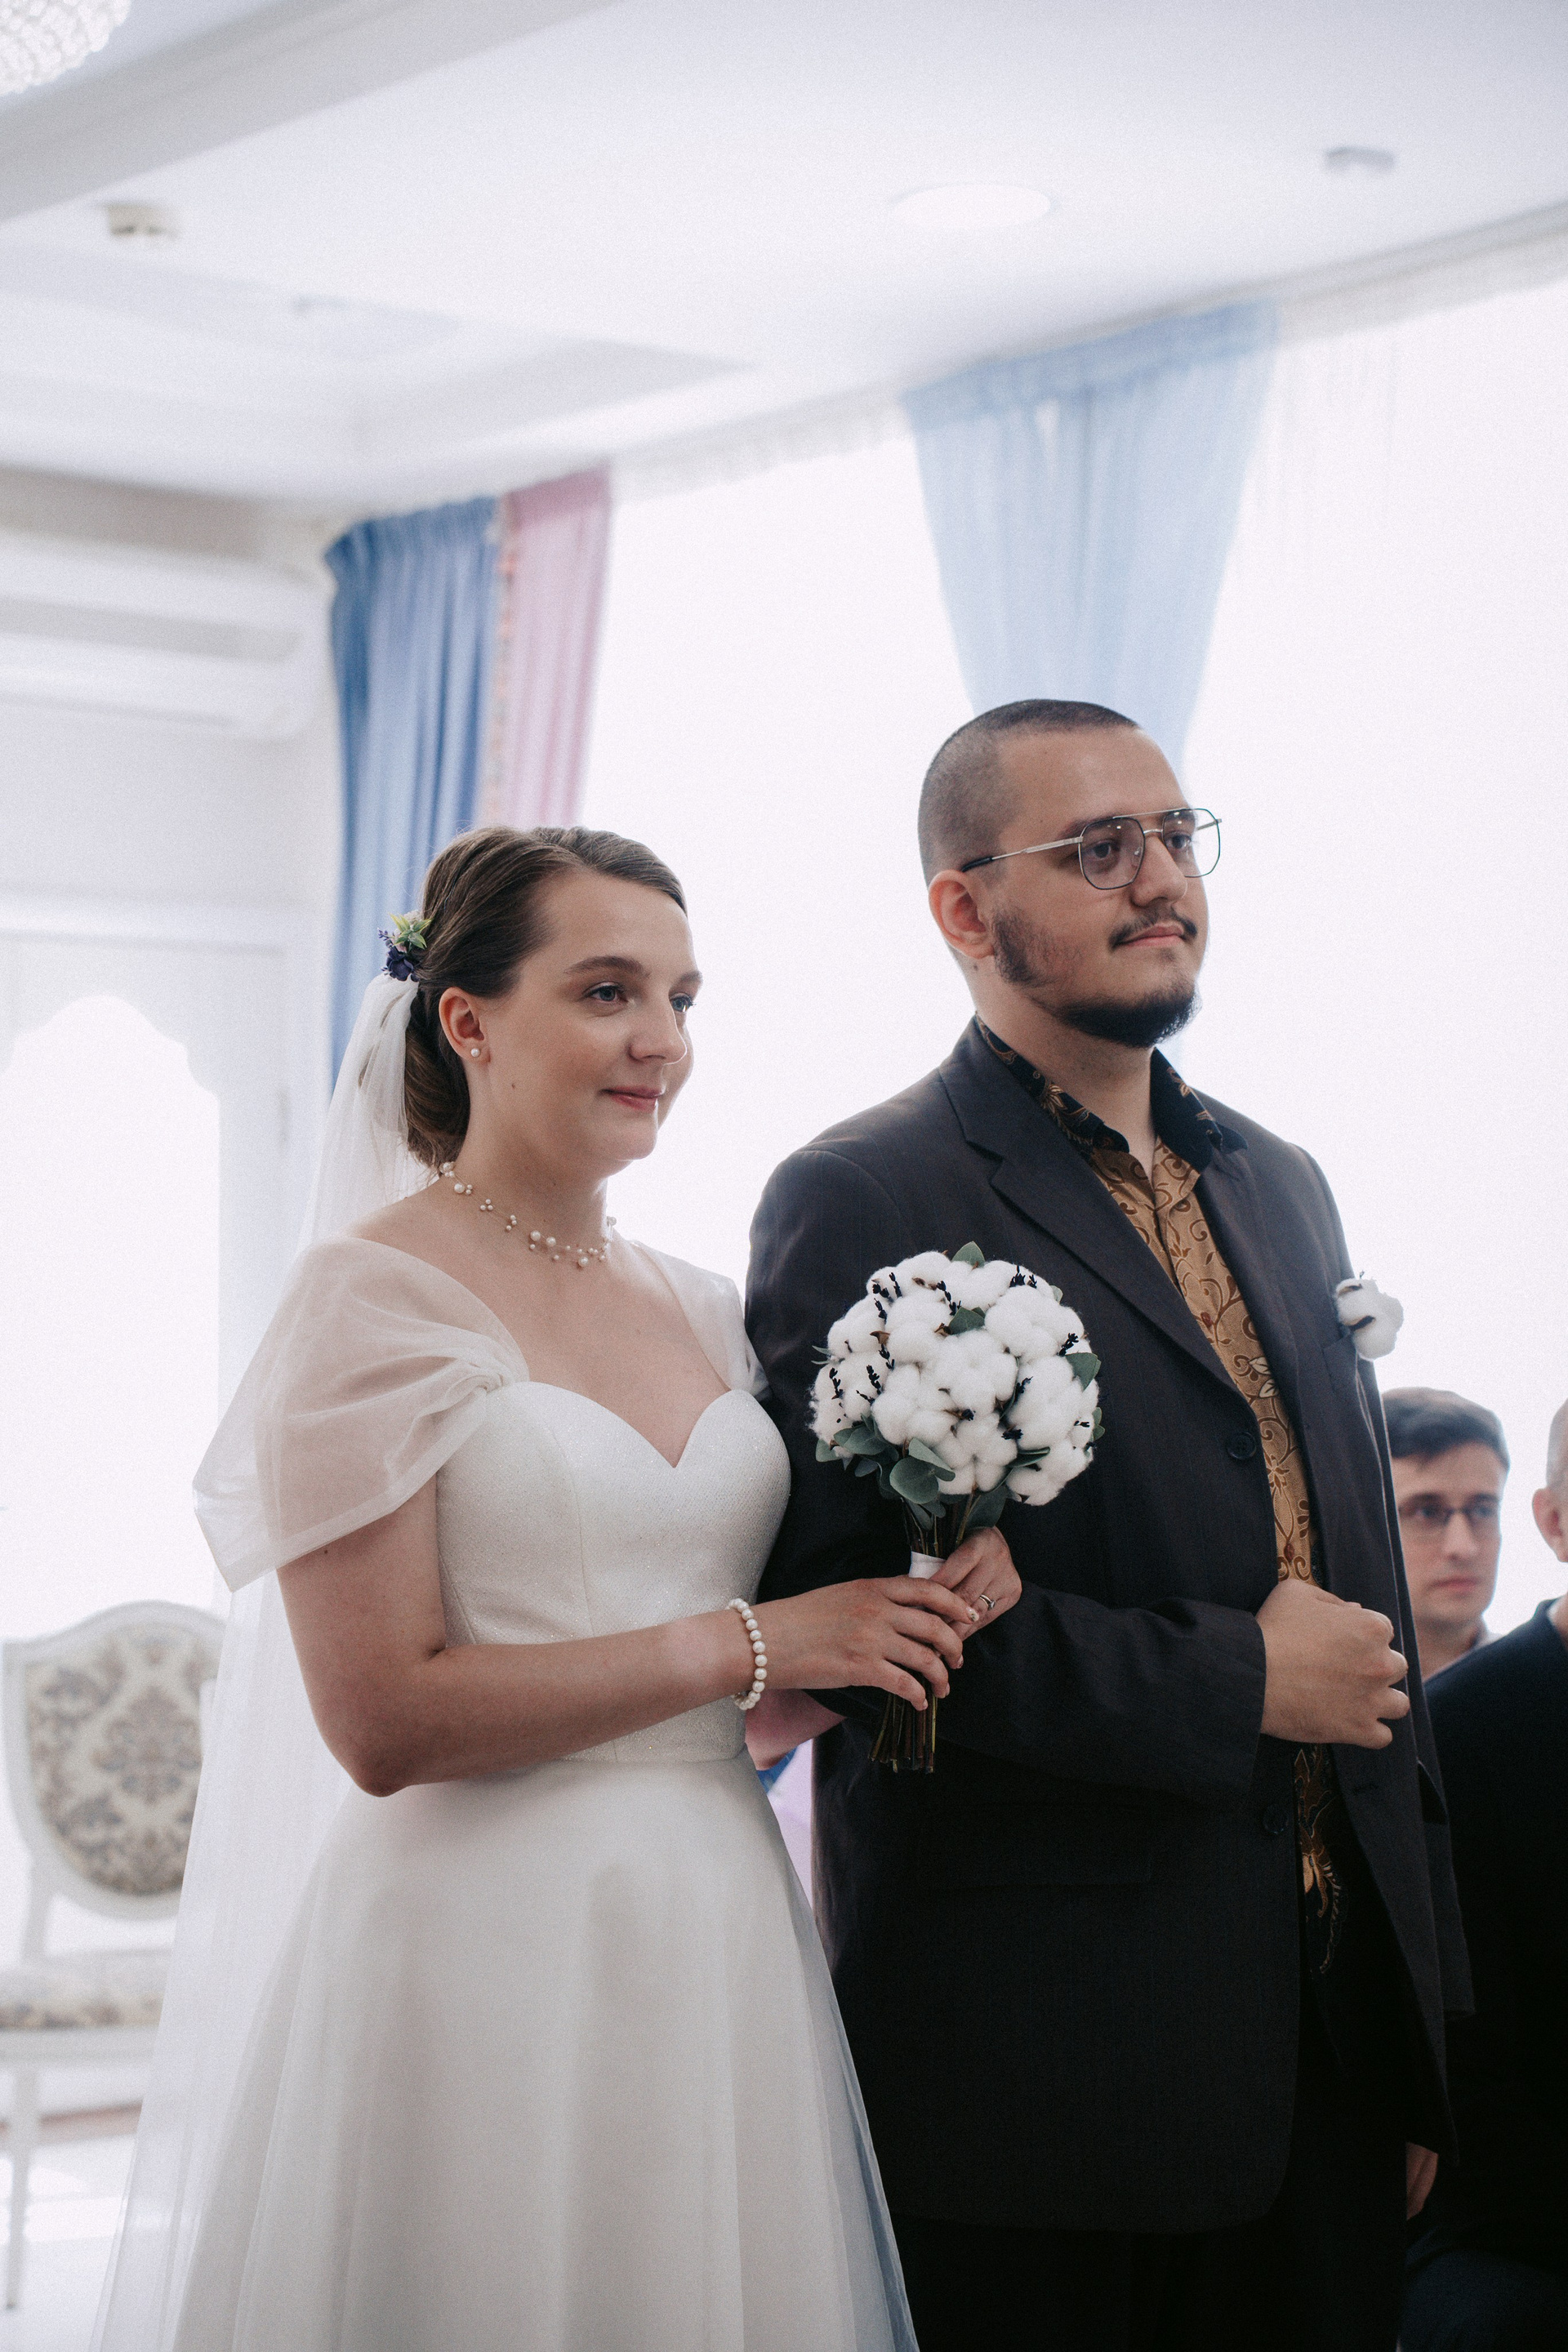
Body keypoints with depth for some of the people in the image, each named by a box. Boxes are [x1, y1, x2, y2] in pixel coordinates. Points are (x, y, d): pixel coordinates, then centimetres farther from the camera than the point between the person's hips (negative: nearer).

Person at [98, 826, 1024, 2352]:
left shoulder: (696, 1309, 12)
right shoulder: (378, 1295, -8)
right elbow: (383, 1721, -15)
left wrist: (936, 1597, -3)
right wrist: (748, 1645, -14)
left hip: (719, 1934, 7)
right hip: (495, 1951, -6)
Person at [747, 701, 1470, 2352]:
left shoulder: (1281, 1189, 15)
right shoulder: (862, 1204, -8)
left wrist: (1418, 2033, 17)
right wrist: (1230, 1679, -16)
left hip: (1326, 2055, 7)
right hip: (1038, 2074, -6)